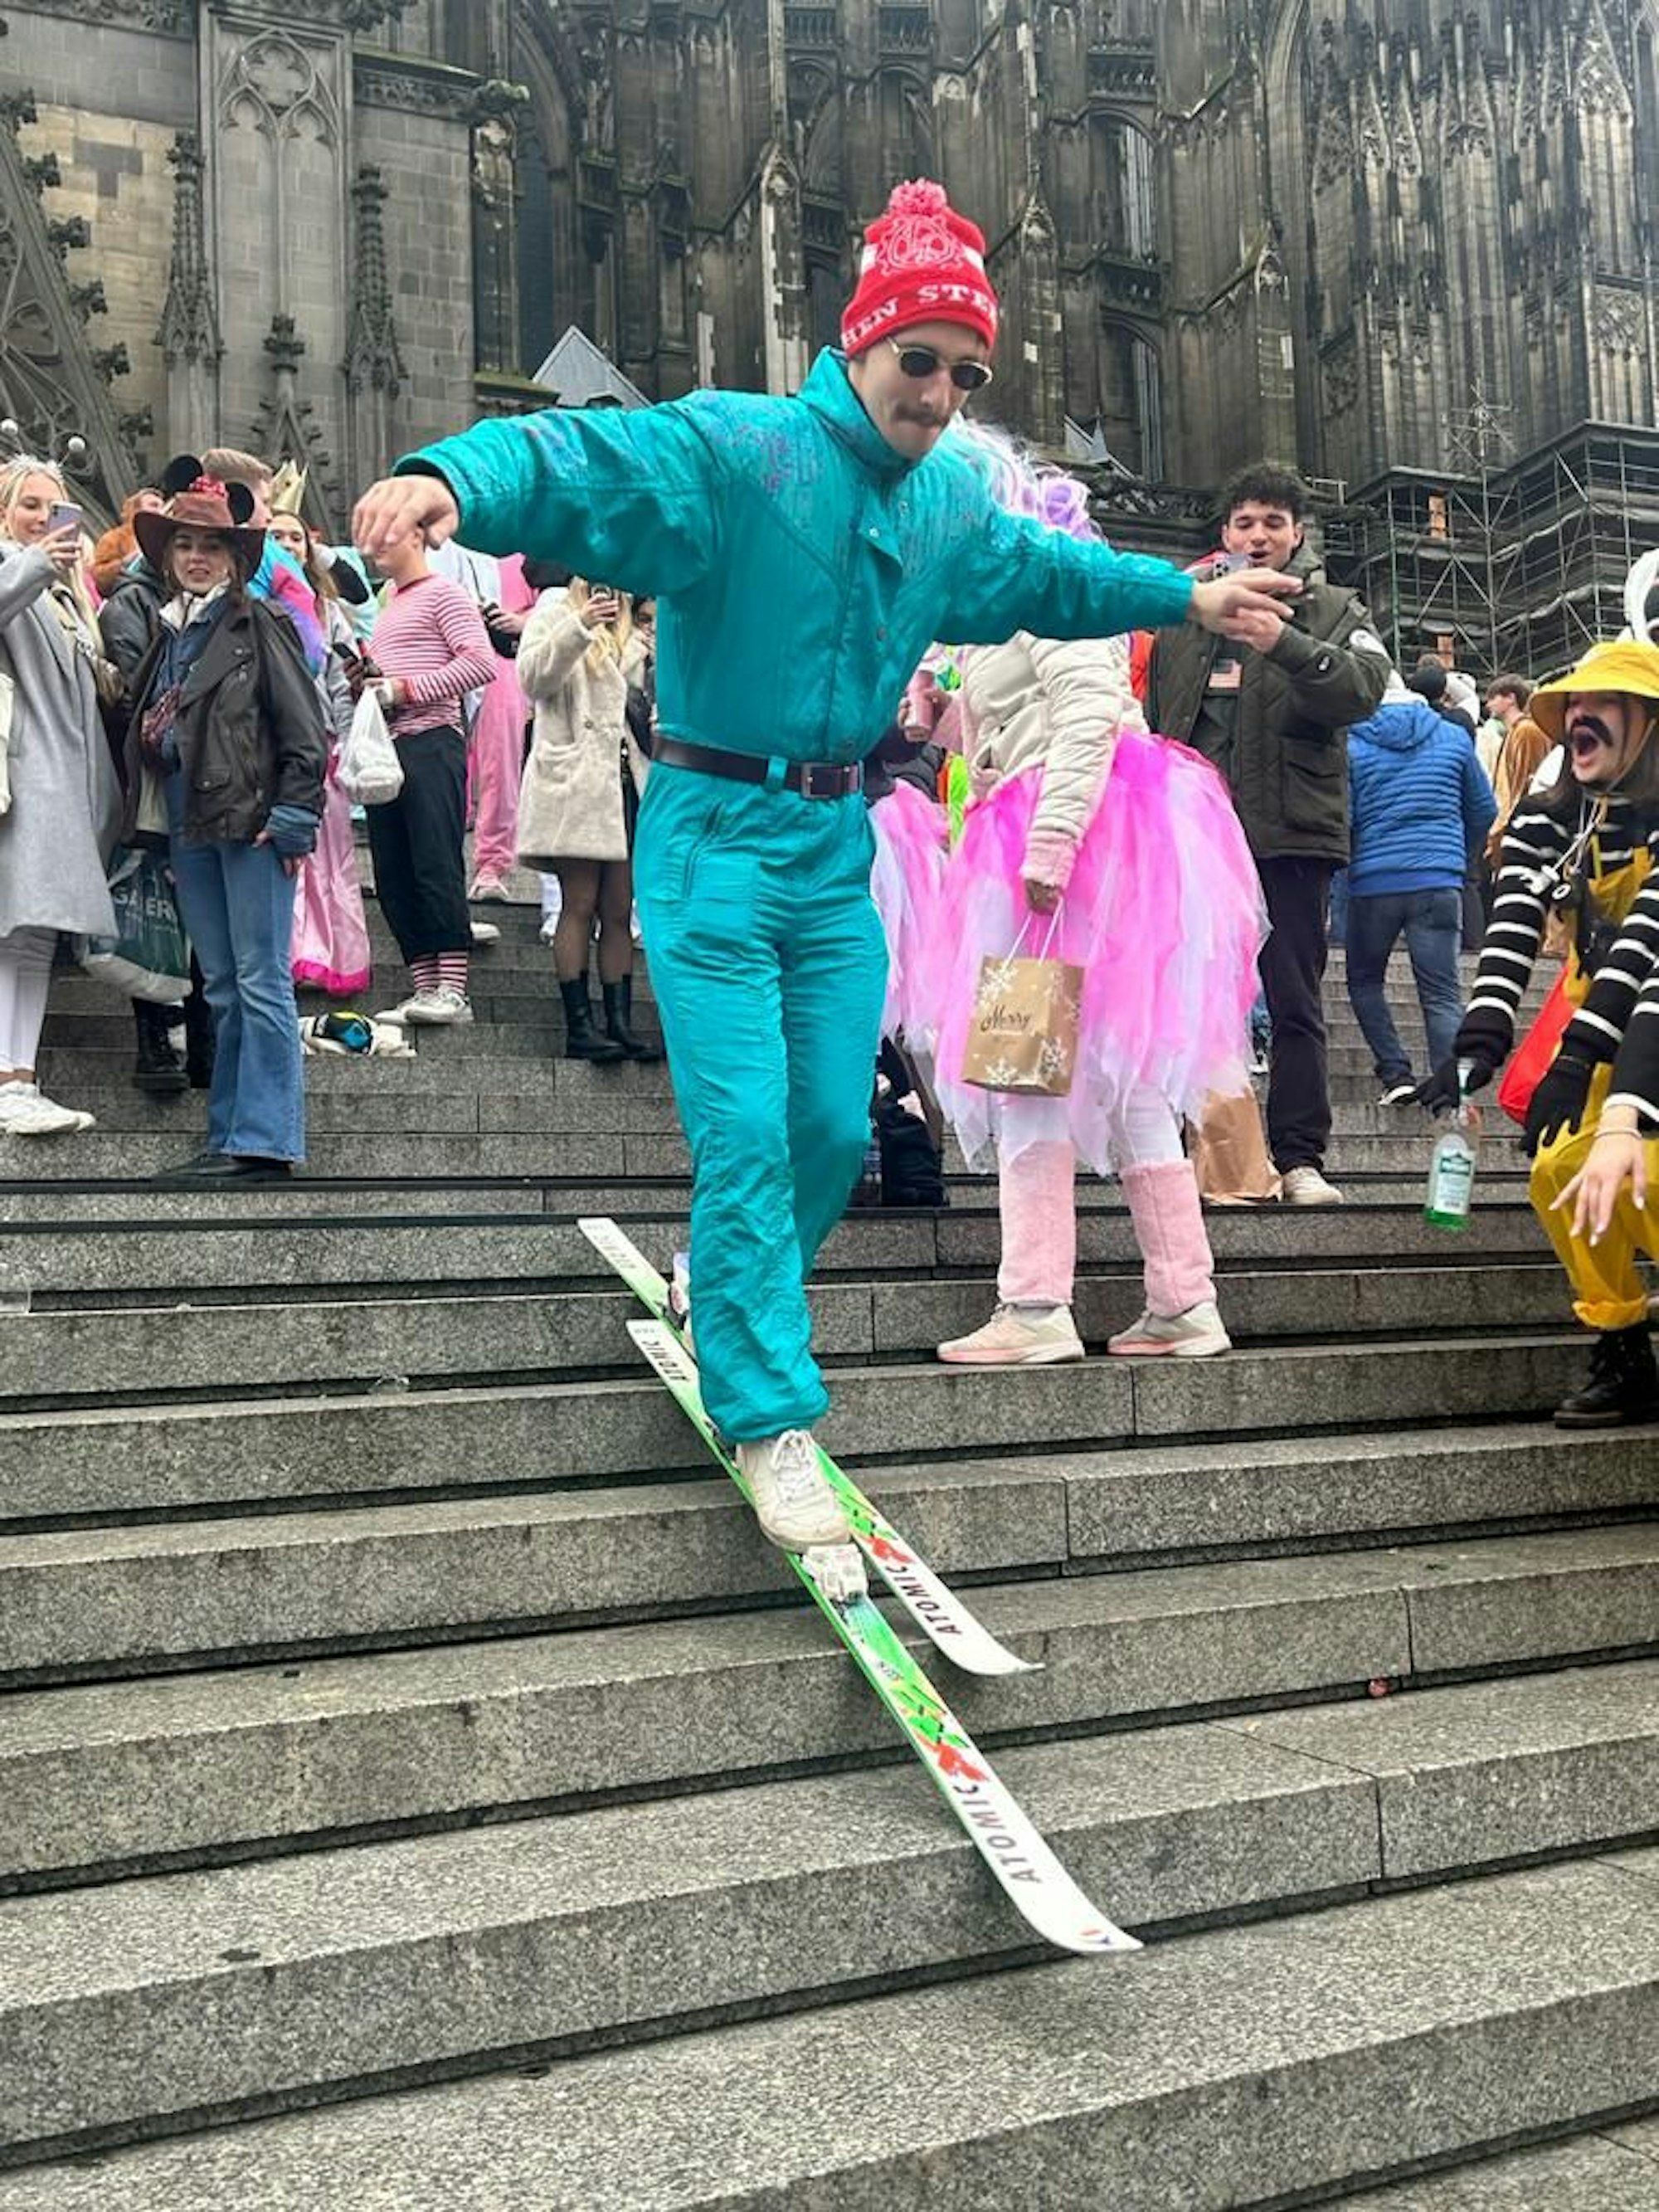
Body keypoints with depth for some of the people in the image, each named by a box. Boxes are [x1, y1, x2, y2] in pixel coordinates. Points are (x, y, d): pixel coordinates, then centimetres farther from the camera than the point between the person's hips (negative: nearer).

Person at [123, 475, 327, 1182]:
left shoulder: (258, 624, -3)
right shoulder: (169, 633, 17)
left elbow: (305, 731, -7)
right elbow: (149, 730, 19)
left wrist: (293, 819, -13)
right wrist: (149, 821, 13)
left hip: (252, 821, -7)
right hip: (189, 825, 7)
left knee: (260, 984, -6)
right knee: (222, 989, 9)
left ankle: (264, 1143, -4)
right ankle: (230, 1138, 14)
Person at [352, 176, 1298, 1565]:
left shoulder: (952, 503, 9)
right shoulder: (729, 449, -13)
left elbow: (1047, 572, 29)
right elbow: (574, 461, -28)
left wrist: (1184, 597, 35)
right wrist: (451, 478, -49)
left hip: (839, 839, 7)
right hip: (718, 830, -6)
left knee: (834, 1127, 9)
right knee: (745, 1126, -10)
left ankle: (735, 1309, 35)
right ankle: (772, 1417, -1)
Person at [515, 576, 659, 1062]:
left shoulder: (630, 631, 25)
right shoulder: (554, 613, 7)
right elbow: (533, 677, -11)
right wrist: (579, 626, -20)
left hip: (626, 779, 6)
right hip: (575, 780, -6)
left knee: (618, 911, 3)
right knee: (580, 905, -6)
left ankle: (620, 1024, 4)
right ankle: (579, 1027, -5)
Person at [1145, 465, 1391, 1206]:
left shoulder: (1333, 612, 7)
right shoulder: (1185, 615, 15)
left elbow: (1364, 689, -13)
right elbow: (1153, 719, 16)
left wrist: (1282, 639, -27)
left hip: (1291, 831, -2)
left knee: (1293, 1002, 0)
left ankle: (1299, 1157, 4)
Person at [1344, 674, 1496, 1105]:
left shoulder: (1351, 745, 0)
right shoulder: (1454, 739, 9)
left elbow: (1341, 819, -5)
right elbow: (1484, 811, 15)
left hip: (1373, 882, -1)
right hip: (1440, 883, 2)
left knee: (1365, 981, 16)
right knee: (1442, 992, 2)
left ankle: (1396, 1074, 4)